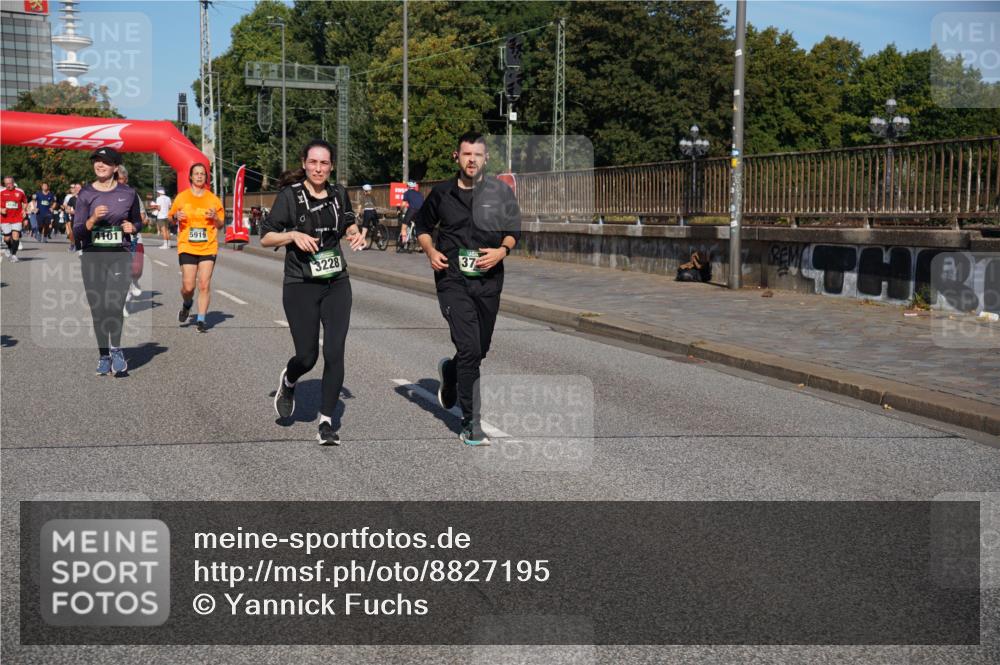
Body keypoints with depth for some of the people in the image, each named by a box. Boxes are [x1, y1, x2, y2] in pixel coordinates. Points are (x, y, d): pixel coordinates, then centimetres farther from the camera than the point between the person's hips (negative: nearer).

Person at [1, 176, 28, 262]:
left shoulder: (20, 192, 0)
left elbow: (25, 202, 15)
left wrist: (24, 211, 4)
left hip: (17, 218, -1)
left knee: (15, 236, -14)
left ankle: (14, 254, -2)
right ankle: (9, 248, 39)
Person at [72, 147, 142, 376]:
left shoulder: (128, 193, 3)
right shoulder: (85, 194, 2)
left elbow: (137, 221, 19)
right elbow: (77, 232, 0)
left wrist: (132, 228, -3)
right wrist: (93, 219, -19)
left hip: (121, 256, -1)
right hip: (92, 256, 1)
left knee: (114, 305, -17)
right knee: (98, 309, 4)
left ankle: (116, 350, 5)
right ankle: (104, 356, 19)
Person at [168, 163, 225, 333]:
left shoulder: (213, 199, 7)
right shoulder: (181, 197, 6)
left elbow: (221, 225, 13)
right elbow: (171, 218, 16)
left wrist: (215, 217, -8)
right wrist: (176, 217, -7)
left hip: (208, 247, 0)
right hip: (187, 247, 0)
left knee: (205, 284, -8)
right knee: (188, 286, -5)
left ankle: (200, 320, -1)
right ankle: (187, 304, 29)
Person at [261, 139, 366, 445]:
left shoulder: (338, 193, 6)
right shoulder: (289, 195, -7)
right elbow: (266, 237, -5)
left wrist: (356, 233, 3)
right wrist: (294, 235, -22)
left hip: (336, 284, 3)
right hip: (301, 286, -3)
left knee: (335, 353, -6)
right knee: (307, 356, -1)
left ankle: (327, 419, 6)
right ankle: (287, 383, 35)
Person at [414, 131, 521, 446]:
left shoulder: (501, 191, 4)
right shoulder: (442, 193, 4)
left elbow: (514, 231, 8)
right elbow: (422, 225, 18)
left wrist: (502, 251, -14)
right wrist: (430, 251, -1)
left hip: (489, 280, 3)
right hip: (453, 279, -2)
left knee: (480, 350, 13)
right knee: (469, 349, -15)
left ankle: (450, 372, 49)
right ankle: (470, 424, -7)